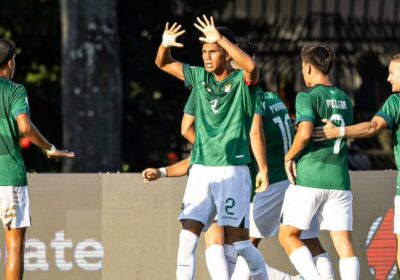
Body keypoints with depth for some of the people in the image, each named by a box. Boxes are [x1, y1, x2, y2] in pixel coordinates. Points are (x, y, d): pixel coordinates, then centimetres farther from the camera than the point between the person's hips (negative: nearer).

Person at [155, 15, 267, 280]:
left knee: (239, 240, -3)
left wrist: (221, 38, -27)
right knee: (187, 236, -7)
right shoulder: (200, 78, 11)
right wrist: (165, 44, -2)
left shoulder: (241, 81, -4)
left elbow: (251, 66, -28)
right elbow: (163, 64, 20)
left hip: (232, 170, -5)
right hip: (200, 169, 5)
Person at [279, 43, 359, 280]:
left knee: (288, 235, 6)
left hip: (309, 178, -5)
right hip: (339, 179, 5)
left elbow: (305, 134, -21)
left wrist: (289, 156, -6)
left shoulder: (308, 97, -7)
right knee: (344, 241, 1)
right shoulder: (344, 99, 13)